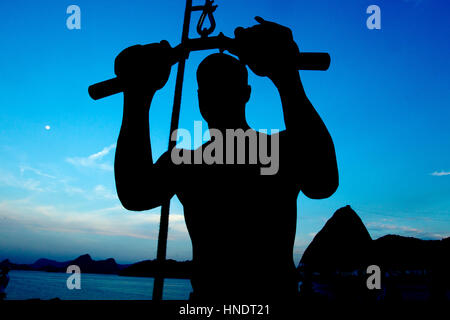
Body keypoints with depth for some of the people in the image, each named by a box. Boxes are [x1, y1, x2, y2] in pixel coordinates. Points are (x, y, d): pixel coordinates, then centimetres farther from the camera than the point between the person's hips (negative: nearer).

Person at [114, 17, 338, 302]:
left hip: (277, 293, -2)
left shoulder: (283, 149, -1)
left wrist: (287, 76, -34)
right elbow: (134, 196, -16)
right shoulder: (182, 162, 6)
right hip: (206, 296, 2)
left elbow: (323, 184, -25)